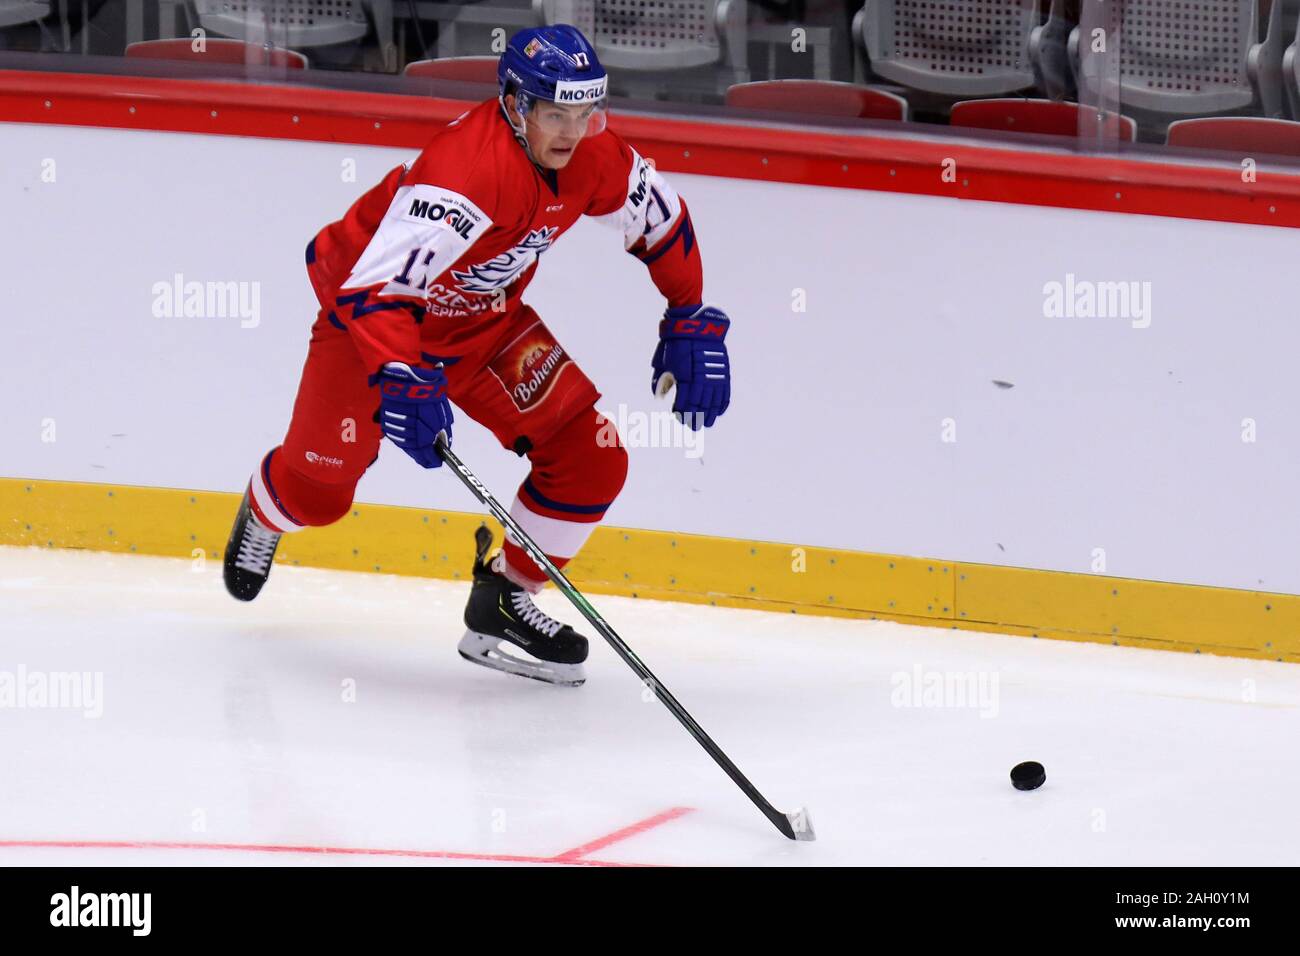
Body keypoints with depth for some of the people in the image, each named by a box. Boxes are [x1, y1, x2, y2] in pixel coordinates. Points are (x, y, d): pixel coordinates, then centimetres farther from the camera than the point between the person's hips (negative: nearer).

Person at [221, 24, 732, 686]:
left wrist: (691, 321, 4)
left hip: (486, 319, 6)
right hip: (370, 309, -6)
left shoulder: (594, 159, -15)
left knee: (592, 459, -8)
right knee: (319, 491, -1)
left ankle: (503, 602, 9)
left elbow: (661, 223, 7)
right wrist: (400, 382, -56)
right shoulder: (465, 167, -38)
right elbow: (375, 287, -44)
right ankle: (266, 511, 38)